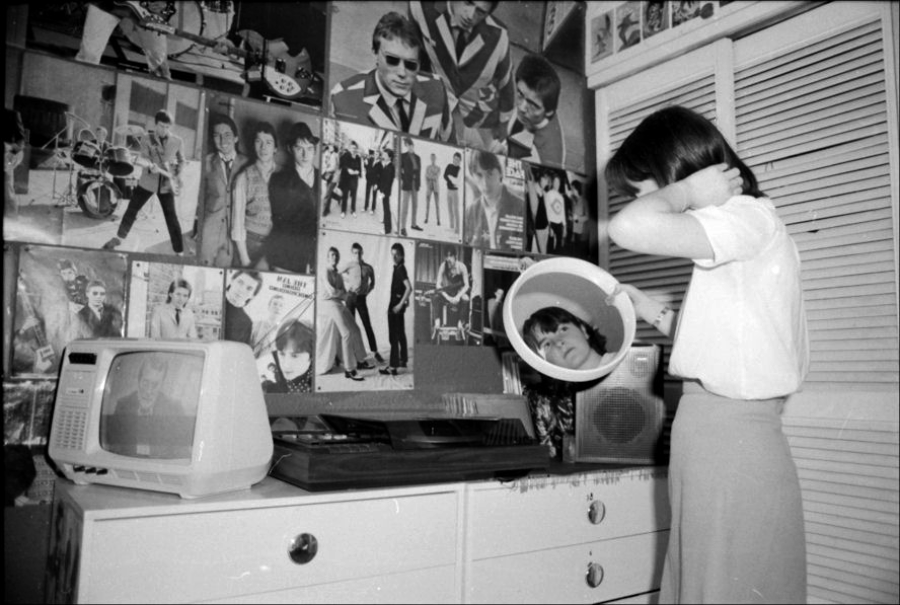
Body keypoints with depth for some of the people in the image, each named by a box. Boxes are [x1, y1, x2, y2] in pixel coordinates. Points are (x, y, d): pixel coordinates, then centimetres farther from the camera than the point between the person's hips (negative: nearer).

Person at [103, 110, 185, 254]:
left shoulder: (178, 141, -2)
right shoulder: (146, 140, -5)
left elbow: (181, 161, 12)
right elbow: (144, 158, -17)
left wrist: (178, 176, -2)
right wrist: (151, 166, -39)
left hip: (167, 184, -1)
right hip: (147, 181, 1)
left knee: (171, 217, 0)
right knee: (131, 210, 9)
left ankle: (179, 252, 7)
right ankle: (119, 237, 30)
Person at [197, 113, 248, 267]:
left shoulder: (245, 163, 1)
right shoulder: (208, 162, 5)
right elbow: (202, 196, 8)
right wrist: (200, 225, 5)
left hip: (237, 228, -1)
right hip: (211, 226, 1)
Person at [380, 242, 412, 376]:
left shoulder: (400, 269, -16)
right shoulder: (397, 268, 11)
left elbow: (409, 288, -26)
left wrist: (400, 304, -25)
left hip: (396, 306, -10)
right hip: (396, 304, 10)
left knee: (394, 336, -9)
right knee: (400, 334, 19)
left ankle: (393, 367, -9)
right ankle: (403, 360, 32)